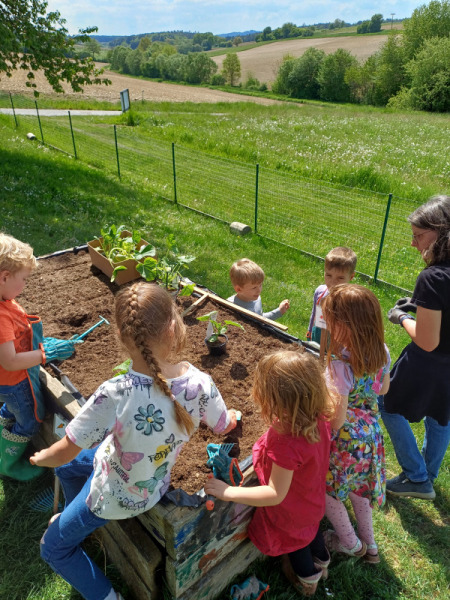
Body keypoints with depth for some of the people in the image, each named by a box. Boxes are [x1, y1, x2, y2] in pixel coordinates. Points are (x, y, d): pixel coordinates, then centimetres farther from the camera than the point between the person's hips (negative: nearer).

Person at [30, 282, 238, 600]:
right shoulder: (200, 383, -27)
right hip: (156, 475, 6)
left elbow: (63, 452, -27)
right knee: (67, 468, 31)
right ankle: (79, 521, 56)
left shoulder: (115, 395, -41)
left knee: (54, 548, 23)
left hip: (118, 495, -5)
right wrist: (232, 415, 18)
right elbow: (224, 426, -6)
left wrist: (41, 457, -3)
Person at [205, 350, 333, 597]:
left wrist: (228, 492, -34)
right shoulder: (318, 415, -26)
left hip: (290, 512, -5)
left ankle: (308, 579, 60)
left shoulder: (285, 445, -49)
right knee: (310, 525, 37)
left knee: (292, 538, 30)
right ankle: (320, 561, 67)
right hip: (313, 498, 6)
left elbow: (276, 494, -37)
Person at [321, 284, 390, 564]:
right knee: (357, 486, 31)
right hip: (371, 435, 7)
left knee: (326, 488, 23)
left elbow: (336, 421, -27)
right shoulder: (381, 352, -13)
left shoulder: (341, 366, -35)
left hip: (346, 440, -7)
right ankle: (370, 544, 50)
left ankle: (350, 543, 44)